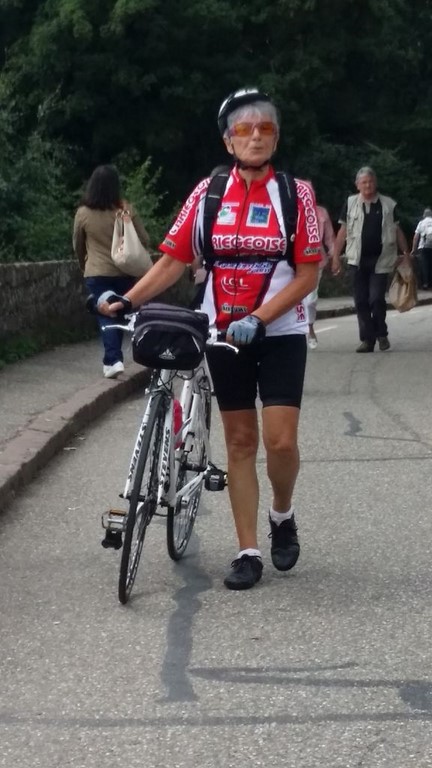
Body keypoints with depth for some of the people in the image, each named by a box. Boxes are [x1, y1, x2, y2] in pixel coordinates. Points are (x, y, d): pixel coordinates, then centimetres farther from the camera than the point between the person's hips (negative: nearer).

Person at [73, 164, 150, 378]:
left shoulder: (83, 213, -6)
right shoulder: (126, 210, -6)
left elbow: (77, 246, 8)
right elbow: (145, 241, 1)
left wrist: (84, 265, 27)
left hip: (97, 274, -1)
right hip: (124, 272, 1)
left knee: (105, 316, 1)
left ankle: (114, 360, -13)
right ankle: (112, 358, 21)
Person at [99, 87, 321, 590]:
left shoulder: (295, 193, -6)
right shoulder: (209, 193, -1)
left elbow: (308, 274, -8)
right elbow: (173, 261, -1)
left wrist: (258, 318, -20)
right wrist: (126, 301, -16)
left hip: (280, 334, -2)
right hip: (225, 335, 2)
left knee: (280, 440, -11)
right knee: (240, 441, 6)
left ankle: (283, 515, 19)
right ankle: (247, 552, 11)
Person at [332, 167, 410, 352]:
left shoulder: (388, 204, 3)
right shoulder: (350, 203, 3)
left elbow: (397, 231, 9)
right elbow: (343, 232, 5)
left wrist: (406, 253, 4)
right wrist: (336, 257, 1)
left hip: (381, 259, -1)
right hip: (358, 260, 1)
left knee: (377, 298, -9)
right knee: (361, 301, 2)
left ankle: (381, 333, 13)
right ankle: (367, 339, 9)